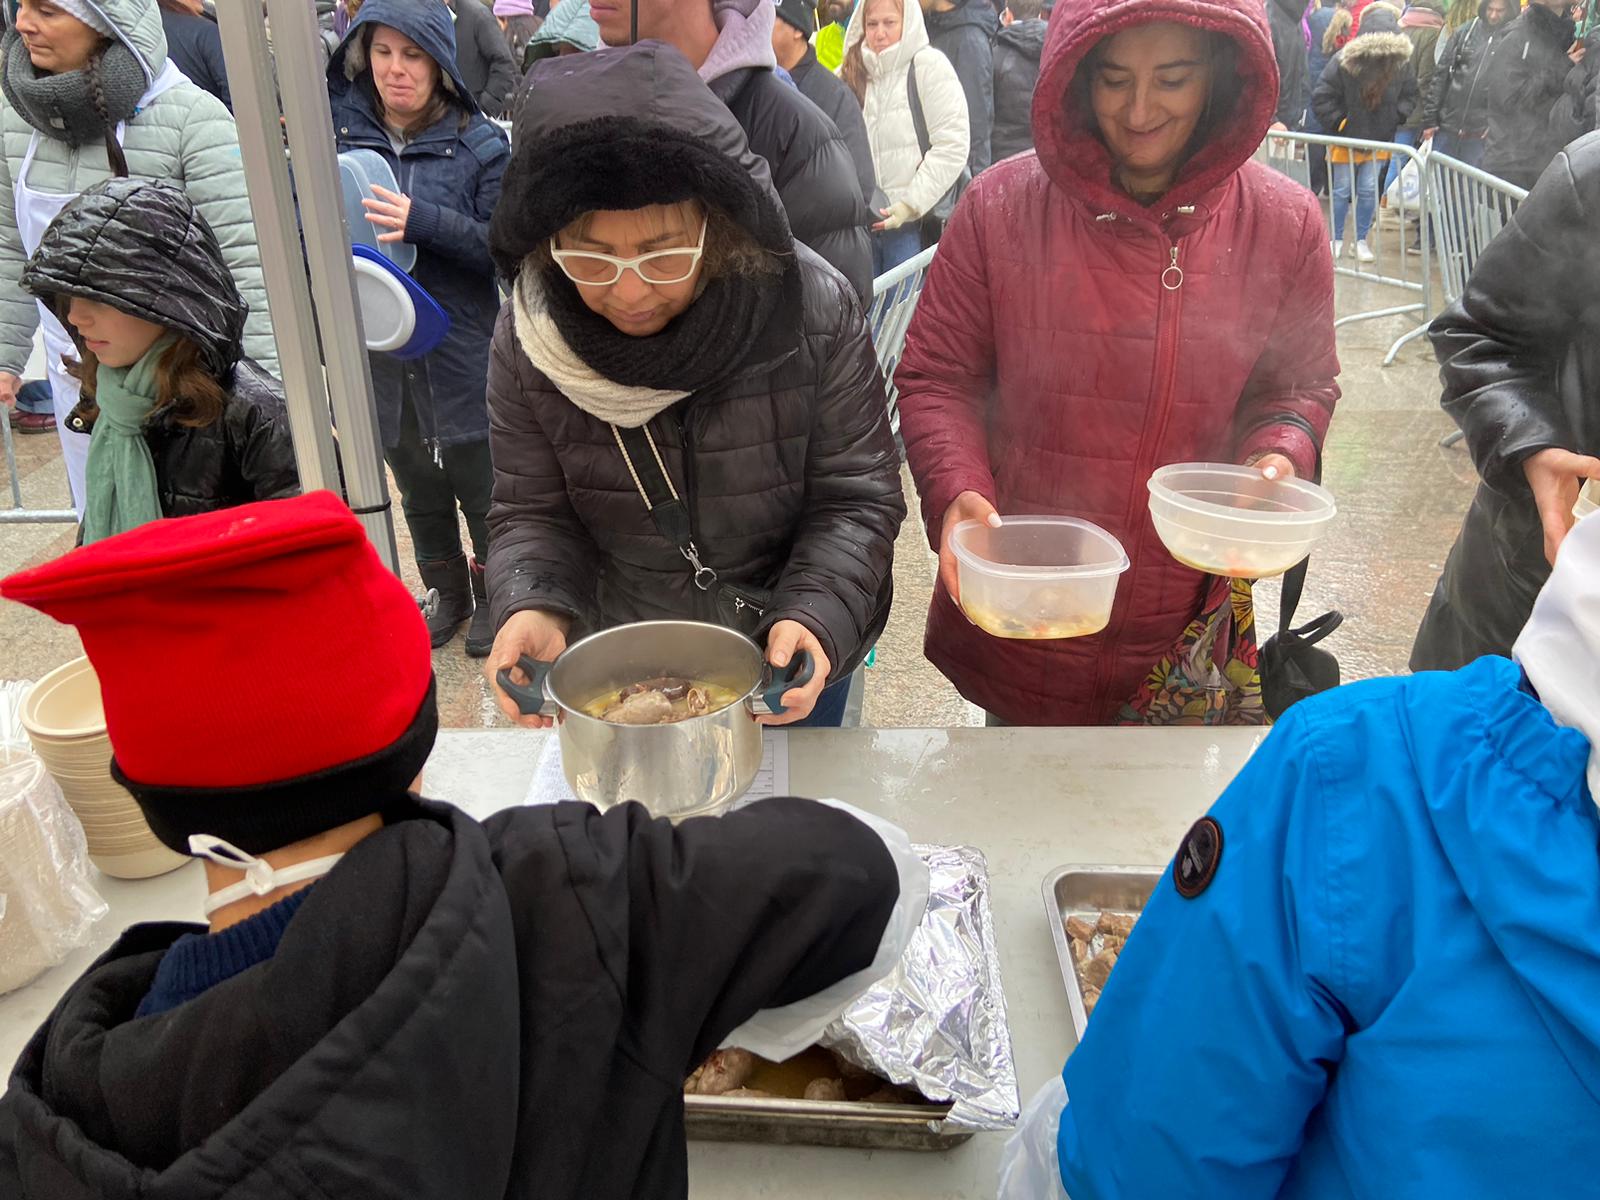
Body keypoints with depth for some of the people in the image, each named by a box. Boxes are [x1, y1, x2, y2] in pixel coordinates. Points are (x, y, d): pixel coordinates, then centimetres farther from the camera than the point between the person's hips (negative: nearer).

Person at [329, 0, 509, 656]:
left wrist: (425, 222, -26)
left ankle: (494, 595, 31)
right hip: (380, 350, 4)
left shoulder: (479, 144, -8)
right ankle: (449, 593, 37)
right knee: (416, 486, 17)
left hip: (461, 350, -4)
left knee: (476, 484, 9)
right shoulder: (341, 131, 2)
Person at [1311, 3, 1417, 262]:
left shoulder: (1399, 62, -8)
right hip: (1346, 139, -2)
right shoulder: (1343, 60, -19)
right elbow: (1321, 97, -14)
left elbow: (1410, 95, 8)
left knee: (1369, 191, 5)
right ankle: (1337, 240, 19)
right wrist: (1338, 123, -13)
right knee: (1342, 191, 6)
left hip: (1378, 140, 2)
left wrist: (1395, 117, -4)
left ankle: (1361, 240, 16)